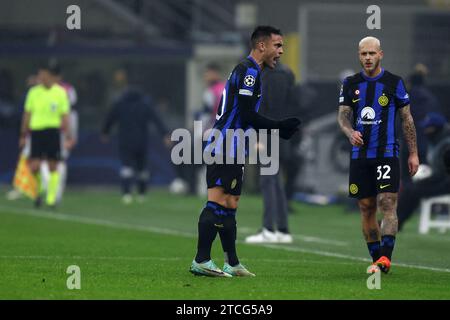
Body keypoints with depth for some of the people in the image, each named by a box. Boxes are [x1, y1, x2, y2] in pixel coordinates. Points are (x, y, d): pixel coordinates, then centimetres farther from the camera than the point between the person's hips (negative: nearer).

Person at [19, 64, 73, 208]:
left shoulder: (60, 92, 1)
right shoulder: (33, 92, 5)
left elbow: (65, 116, 3)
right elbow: (27, 115, 11)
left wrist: (68, 137, -1)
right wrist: (23, 135, 10)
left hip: (53, 131, -1)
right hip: (36, 130, 1)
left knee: (53, 167, -1)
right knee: (34, 167, -8)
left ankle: (51, 198, 7)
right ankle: (39, 189, 19)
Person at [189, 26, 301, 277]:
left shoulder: (245, 70, 22)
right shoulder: (249, 71, -10)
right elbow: (247, 115, -17)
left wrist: (279, 128, 19)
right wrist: (279, 128, -9)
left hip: (229, 150, 11)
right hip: (226, 149, -11)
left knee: (230, 206, 13)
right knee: (218, 203, -13)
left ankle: (232, 264, 17)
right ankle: (201, 261, -16)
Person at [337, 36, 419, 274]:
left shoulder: (394, 82, 2)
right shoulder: (350, 84, 9)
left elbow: (407, 119, 6)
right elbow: (343, 115, 4)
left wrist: (413, 153, 3)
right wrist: (350, 132, -19)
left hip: (387, 154, -3)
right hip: (360, 154, 3)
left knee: (387, 205, -14)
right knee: (366, 208, 5)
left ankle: (385, 258, -20)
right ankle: (377, 259, 13)